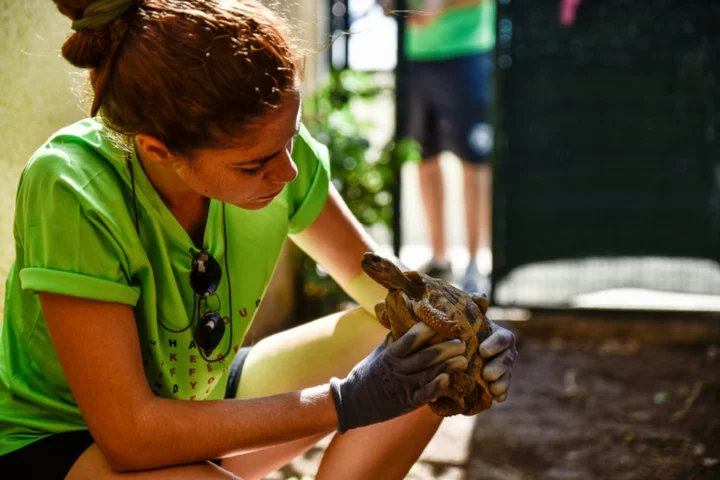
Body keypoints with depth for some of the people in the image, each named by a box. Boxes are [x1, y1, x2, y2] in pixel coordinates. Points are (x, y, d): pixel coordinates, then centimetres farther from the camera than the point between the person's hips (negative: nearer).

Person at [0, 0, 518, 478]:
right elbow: (128, 433, -32)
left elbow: (375, 274, -1)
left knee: (424, 355, -11)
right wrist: (345, 402, -32)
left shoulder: (268, 143, -17)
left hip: (200, 399, 7)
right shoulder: (72, 193, -32)